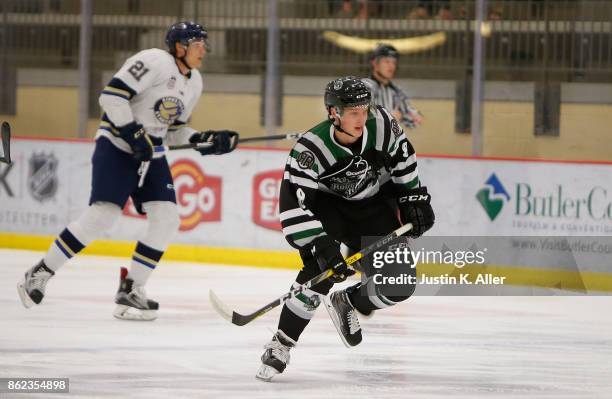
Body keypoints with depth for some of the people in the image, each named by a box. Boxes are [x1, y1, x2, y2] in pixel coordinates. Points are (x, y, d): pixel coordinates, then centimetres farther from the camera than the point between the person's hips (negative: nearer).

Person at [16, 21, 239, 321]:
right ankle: (41, 274, -6)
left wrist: (204, 140, 1)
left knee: (167, 218, -5)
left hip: (150, 154, 9)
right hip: (117, 146, -9)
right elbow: (112, 94, -22)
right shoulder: (155, 62, -16)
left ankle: (130, 290, 3)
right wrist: (133, 133, -24)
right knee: (103, 214, -18)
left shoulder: (193, 83, 12)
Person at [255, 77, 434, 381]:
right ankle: (280, 346, -19)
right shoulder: (310, 150, -32)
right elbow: (293, 207, -35)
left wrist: (414, 199, 2)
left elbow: (402, 158, 1)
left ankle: (349, 304, 22)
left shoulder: (382, 124, -21)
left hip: (373, 204, 4)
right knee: (322, 269, -29)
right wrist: (321, 245, -43)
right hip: (325, 205, -4)